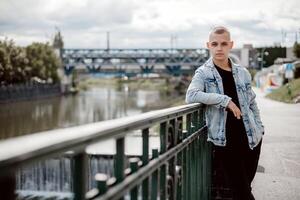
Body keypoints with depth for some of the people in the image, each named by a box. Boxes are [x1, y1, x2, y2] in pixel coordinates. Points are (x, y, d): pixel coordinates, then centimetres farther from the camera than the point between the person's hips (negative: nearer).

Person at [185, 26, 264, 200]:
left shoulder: (243, 73, 8)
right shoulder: (203, 73, -3)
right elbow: (191, 95, -22)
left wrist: (260, 128, 13)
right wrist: (224, 100, -23)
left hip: (251, 138, 4)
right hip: (225, 141, -4)